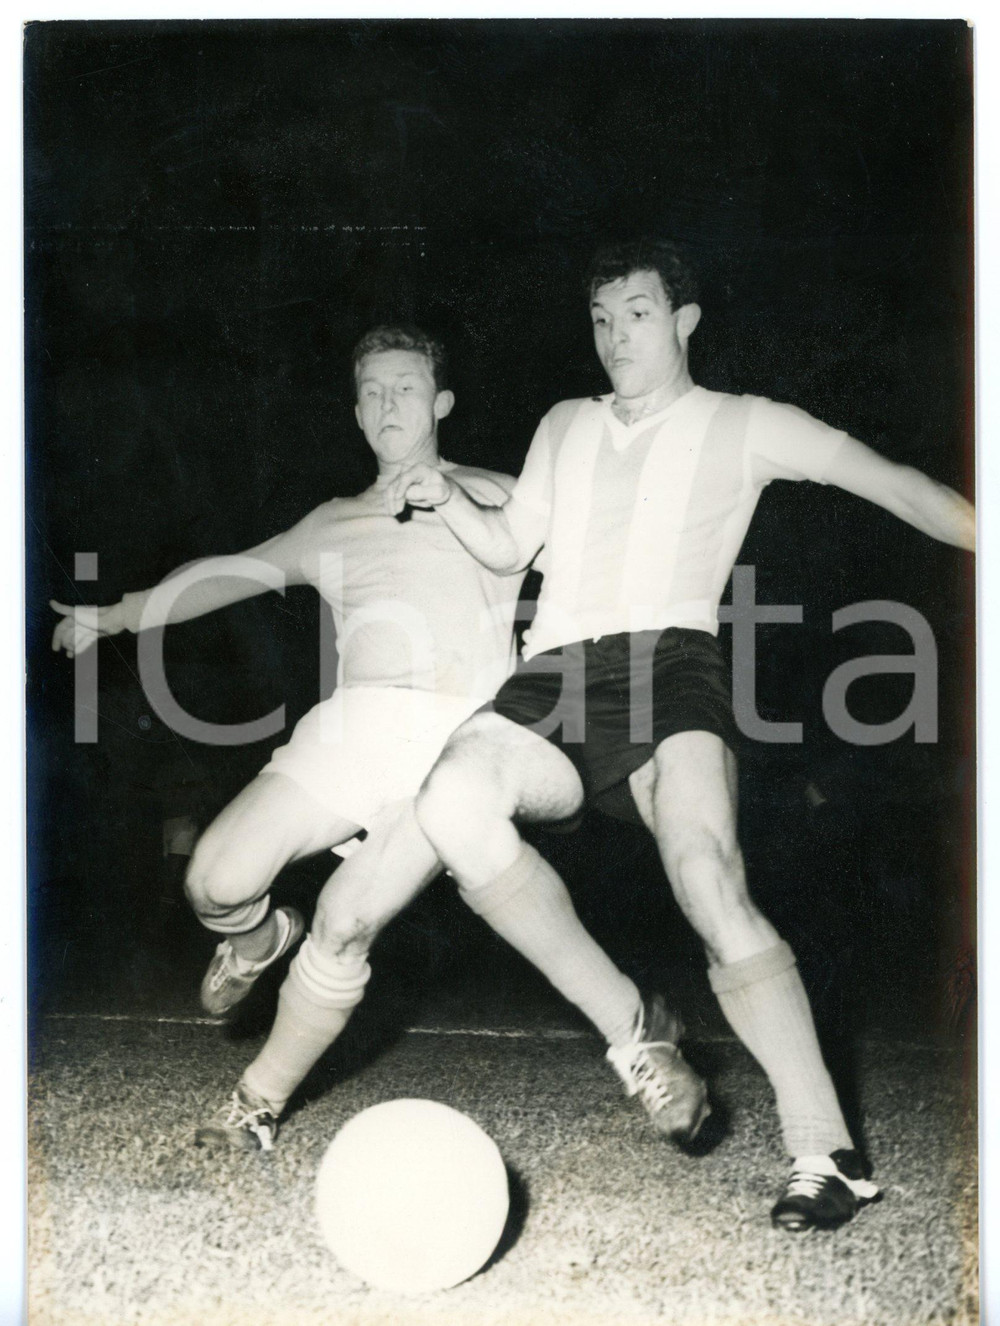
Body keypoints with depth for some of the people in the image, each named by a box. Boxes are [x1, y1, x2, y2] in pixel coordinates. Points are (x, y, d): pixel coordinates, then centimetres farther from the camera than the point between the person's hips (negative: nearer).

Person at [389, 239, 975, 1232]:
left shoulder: (742, 426, 15)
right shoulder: (565, 427, 29)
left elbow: (891, 484, 10)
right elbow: (508, 548, 28)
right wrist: (446, 498, 9)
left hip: (666, 665, -4)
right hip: (552, 678, 4)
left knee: (708, 881, -29)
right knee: (454, 800, -29)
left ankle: (825, 1151, -29)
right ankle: (624, 1026, -15)